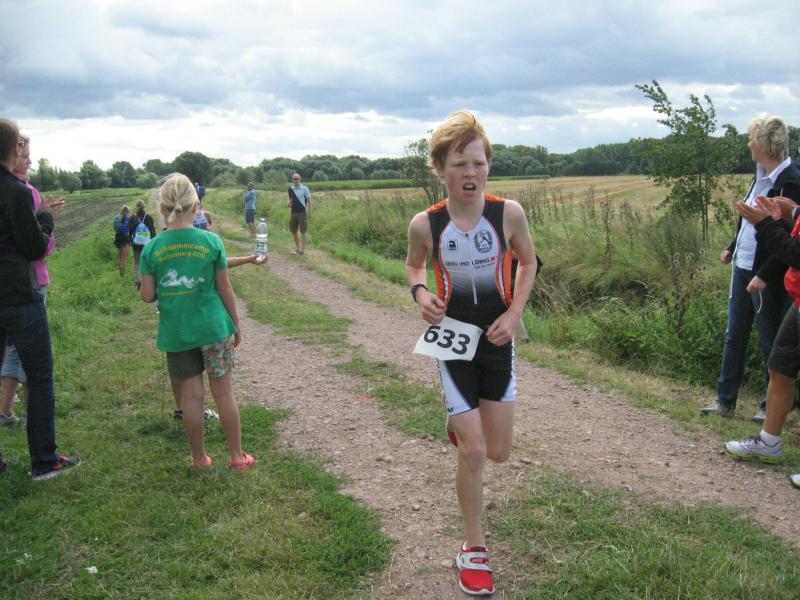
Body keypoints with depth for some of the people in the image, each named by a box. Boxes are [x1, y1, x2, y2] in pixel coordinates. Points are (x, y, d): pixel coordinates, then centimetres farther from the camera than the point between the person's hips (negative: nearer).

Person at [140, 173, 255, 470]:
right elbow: (225, 289, -3)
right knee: (223, 392, 8)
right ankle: (237, 456, 18)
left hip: (176, 332, 1)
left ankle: (199, 457, 22)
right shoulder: (211, 241, -7)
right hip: (213, 328, -1)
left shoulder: (152, 249, -5)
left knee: (191, 395, 10)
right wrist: (236, 324, 8)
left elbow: (147, 295, -4)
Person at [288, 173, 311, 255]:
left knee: (303, 232, 0)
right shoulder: (290, 189, 6)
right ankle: (297, 248, 24)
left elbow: (309, 200, -3)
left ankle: (302, 249, 7)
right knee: (293, 231, 9)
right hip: (293, 212, 5)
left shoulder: (304, 189, -6)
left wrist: (309, 212, -6)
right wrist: (289, 204, -3)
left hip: (302, 212, -5)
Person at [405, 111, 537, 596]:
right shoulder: (426, 224, -14)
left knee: (499, 452, 10)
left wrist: (514, 313, -8)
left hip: (497, 342, 2)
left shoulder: (509, 213, -14)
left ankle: (462, 422, 47)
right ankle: (474, 550, 21)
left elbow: (528, 262, 4)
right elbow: (415, 266, 7)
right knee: (473, 454, -2)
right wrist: (420, 294, -14)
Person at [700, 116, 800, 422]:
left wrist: (765, 275, -22)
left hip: (767, 276, -9)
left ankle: (771, 406, 21)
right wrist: (732, 248, 24)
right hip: (743, 267, 9)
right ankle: (725, 401, 23)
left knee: (771, 342, 6)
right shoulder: (761, 175, 8)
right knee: (734, 336, 13)